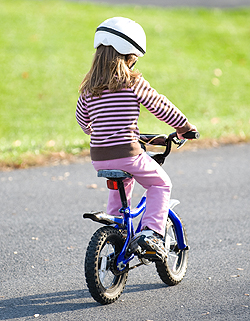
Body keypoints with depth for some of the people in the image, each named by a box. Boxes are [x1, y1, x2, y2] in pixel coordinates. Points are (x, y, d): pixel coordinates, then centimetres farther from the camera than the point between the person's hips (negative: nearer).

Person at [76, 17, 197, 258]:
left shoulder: (89, 86, 6)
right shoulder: (133, 82, -9)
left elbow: (81, 118, 20)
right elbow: (160, 107, -2)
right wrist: (184, 126, 13)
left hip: (99, 157, 6)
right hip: (127, 154, -6)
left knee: (122, 185, 34)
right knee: (160, 184, 16)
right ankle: (151, 232, -1)